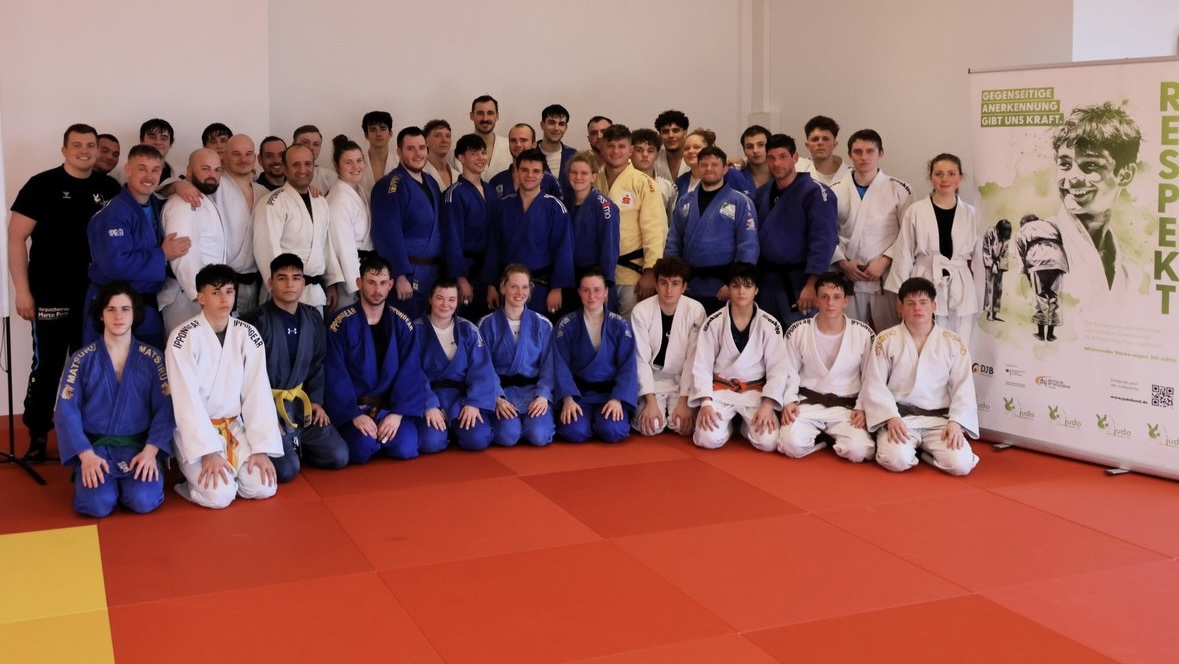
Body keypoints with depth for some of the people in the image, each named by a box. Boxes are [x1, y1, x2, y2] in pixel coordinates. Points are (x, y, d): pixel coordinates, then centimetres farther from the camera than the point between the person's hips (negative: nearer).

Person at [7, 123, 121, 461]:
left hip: (97, 295, 3)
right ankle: (37, 435, 16)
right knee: (47, 365, 4)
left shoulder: (110, 188, 4)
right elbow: (16, 237, -6)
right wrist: (22, 290, -11)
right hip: (51, 295, -3)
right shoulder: (42, 185, -6)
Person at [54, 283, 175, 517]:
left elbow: (165, 409, -1)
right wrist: (86, 454, -17)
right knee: (97, 503, -26)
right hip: (94, 446, 0)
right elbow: (67, 411, -3)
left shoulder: (152, 359, 4)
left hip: (138, 446, 0)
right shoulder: (82, 359, 3)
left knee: (143, 500, -27)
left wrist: (150, 451, -17)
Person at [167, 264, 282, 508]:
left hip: (233, 426, 4)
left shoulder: (248, 335, -3)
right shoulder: (183, 338, -15)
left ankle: (223, 470, 16)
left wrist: (262, 448, -13)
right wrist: (208, 451, -26)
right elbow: (187, 400, -19)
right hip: (193, 430, -4)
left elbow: (258, 393, -5)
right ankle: (195, 473, 10)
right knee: (219, 494, -23)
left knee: (263, 487, -14)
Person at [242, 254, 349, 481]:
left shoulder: (313, 319, 5)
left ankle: (293, 444, 20)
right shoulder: (256, 322, -14)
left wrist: (316, 400, 5)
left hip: (300, 402, 6)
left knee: (338, 457, -4)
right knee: (286, 469, -21)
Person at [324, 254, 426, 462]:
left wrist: (398, 413, -15)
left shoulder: (402, 324, 3)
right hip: (353, 406, -2)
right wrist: (354, 414, -21)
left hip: (391, 404, 2)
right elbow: (335, 376, -11)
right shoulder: (342, 323, -8)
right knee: (362, 448, -28)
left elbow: (410, 373, -2)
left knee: (405, 448, -22)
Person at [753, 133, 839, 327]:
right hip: (767, 280, 6)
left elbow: (823, 241, -16)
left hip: (799, 282, -6)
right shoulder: (762, 193, 9)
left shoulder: (815, 192, -9)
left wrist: (811, 284, -22)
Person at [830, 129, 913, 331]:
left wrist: (884, 261, -12)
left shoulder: (898, 190, -1)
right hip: (850, 278, 2)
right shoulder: (836, 191, 5)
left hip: (887, 277, -2)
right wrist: (842, 262, -5)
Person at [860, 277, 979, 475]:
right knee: (897, 460, -31)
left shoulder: (954, 344, 4)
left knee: (961, 464, -21)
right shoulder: (885, 340, 0)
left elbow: (963, 388, 3)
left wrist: (956, 422, -13)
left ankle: (927, 450, 10)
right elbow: (874, 386, -2)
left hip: (939, 418, 2)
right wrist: (891, 418, -17)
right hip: (899, 417, -2)